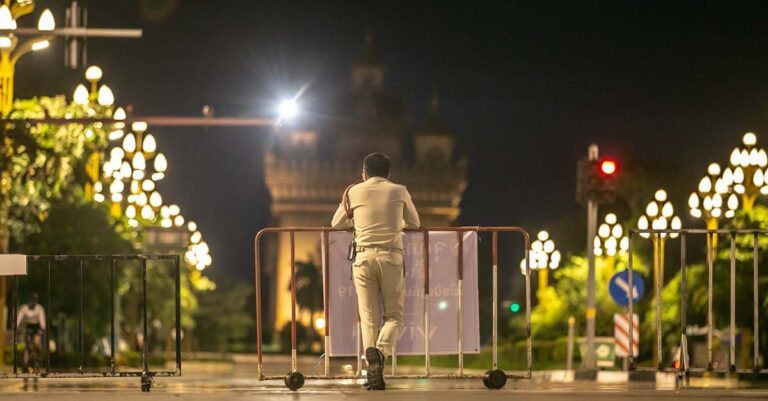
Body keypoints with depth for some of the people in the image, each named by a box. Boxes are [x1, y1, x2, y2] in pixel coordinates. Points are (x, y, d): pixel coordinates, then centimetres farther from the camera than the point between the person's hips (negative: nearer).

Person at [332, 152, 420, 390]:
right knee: (394, 315, 5)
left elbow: (337, 224, 20)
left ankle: (374, 373, -7)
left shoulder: (355, 192, 9)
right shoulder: (399, 192, 9)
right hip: (392, 256, 0)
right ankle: (381, 351, -25)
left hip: (364, 256, 1)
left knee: (369, 317, 3)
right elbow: (414, 223, 23)